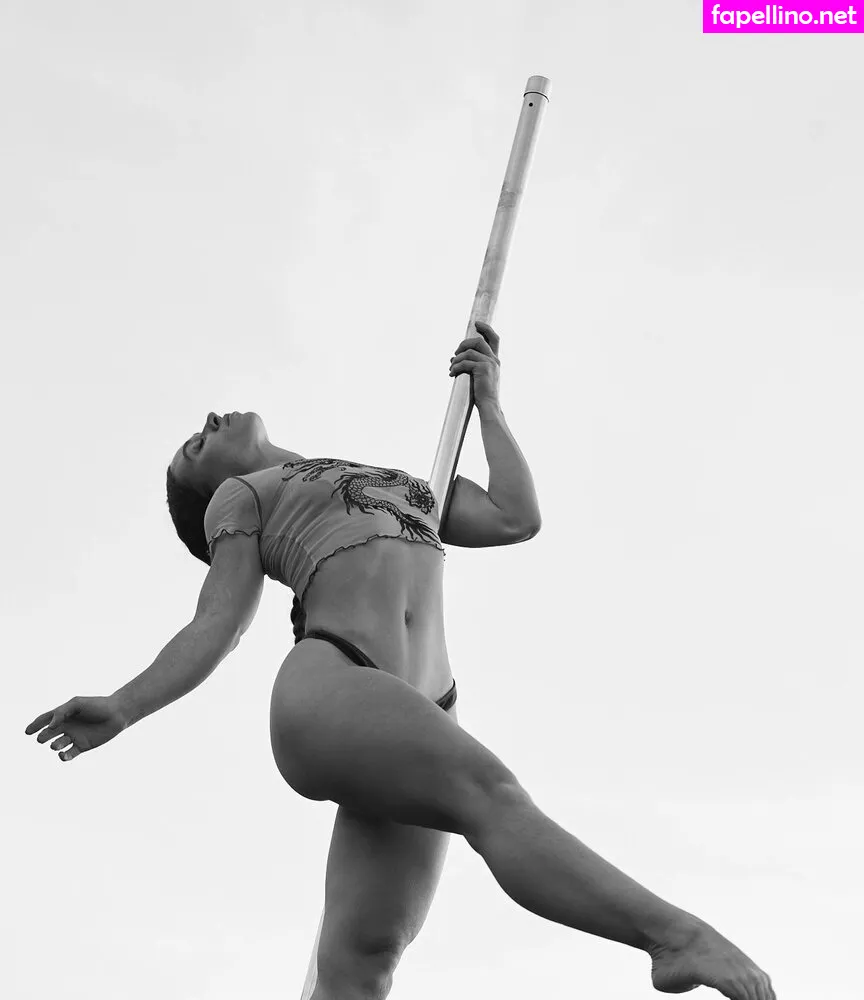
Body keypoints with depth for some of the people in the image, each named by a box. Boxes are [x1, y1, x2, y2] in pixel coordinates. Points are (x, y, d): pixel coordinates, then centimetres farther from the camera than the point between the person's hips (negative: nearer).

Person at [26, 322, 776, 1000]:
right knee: (490, 792, -29)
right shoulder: (241, 497, 25)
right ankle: (674, 932, -42)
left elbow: (518, 518, 26)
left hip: (414, 719, 4)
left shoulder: (404, 488, 37)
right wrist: (124, 708, -5)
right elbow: (217, 628, 11)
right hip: (325, 691, -4)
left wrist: (487, 401, 34)